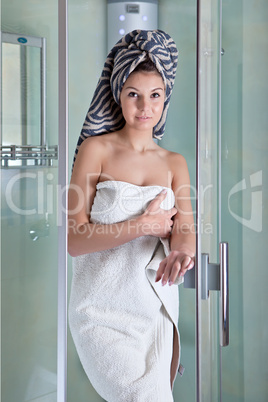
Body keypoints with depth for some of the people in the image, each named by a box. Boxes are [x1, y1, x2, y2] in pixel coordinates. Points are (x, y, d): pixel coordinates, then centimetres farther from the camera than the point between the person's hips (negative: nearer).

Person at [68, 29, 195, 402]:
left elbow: (185, 228, -5)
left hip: (158, 306, 4)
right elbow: (76, 240, -9)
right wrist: (144, 225, -13)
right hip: (104, 309, -4)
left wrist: (181, 252, -28)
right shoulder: (95, 149, -4)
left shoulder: (175, 164, 8)